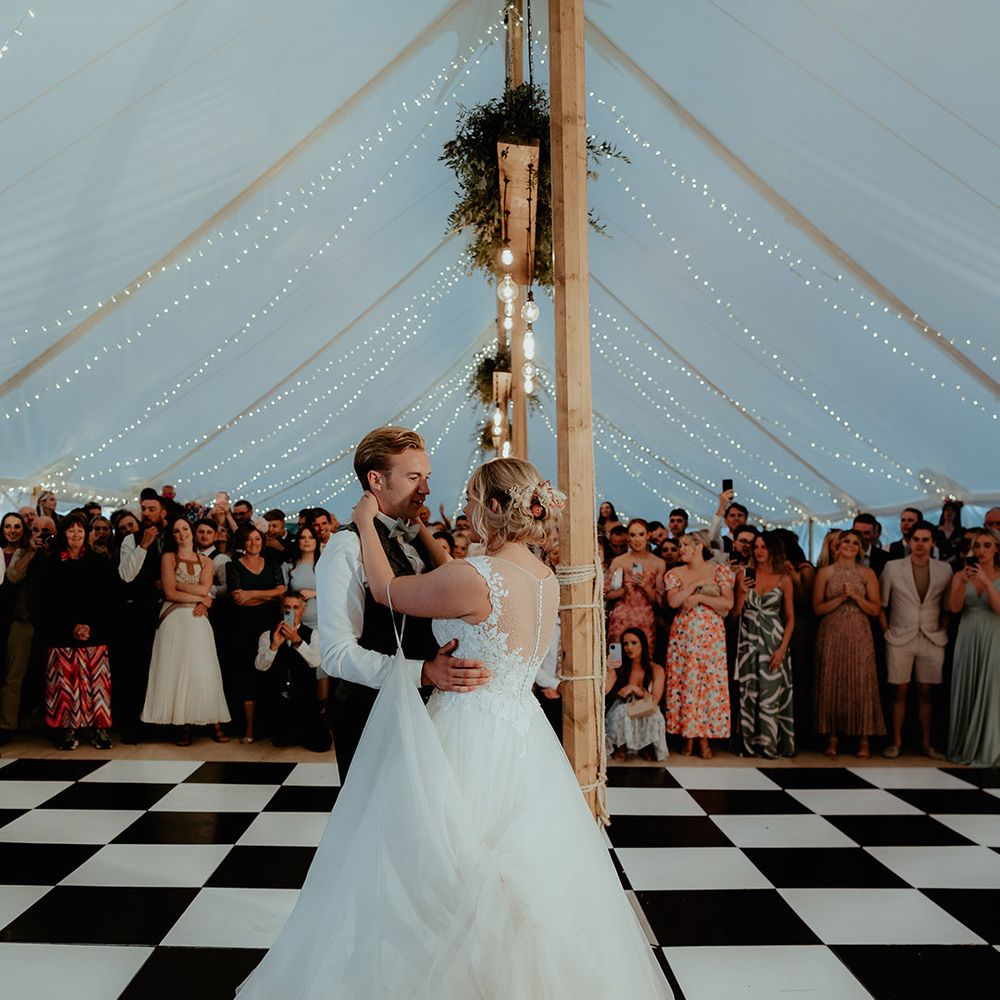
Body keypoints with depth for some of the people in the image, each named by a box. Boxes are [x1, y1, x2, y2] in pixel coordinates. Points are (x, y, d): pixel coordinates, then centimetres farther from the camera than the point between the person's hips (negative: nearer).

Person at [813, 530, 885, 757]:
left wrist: (855, 596, -11)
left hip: (859, 636, 0)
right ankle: (832, 739, 8)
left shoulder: (867, 574, 6)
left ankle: (863, 740, 5)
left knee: (861, 684, -2)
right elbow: (817, 608, 0)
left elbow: (875, 609, 2)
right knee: (832, 684, 1)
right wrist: (840, 598, -12)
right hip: (832, 635, 0)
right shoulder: (825, 573, 4)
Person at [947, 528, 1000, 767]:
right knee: (965, 692, 7)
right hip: (967, 639, 2)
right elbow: (954, 607, -7)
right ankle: (964, 747, 18)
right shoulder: (961, 574, 4)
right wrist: (964, 582, -20)